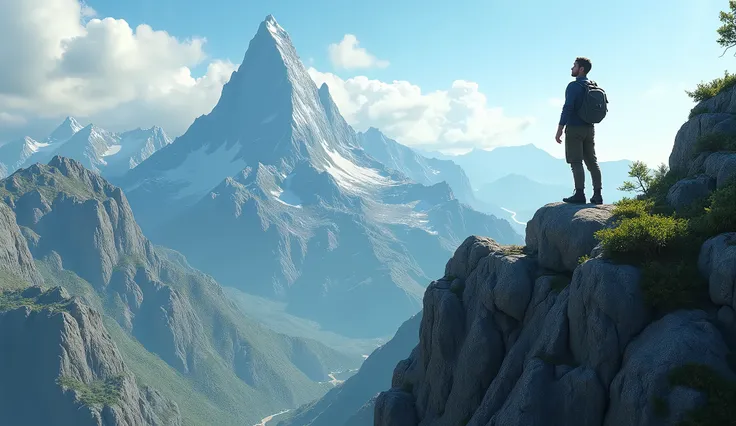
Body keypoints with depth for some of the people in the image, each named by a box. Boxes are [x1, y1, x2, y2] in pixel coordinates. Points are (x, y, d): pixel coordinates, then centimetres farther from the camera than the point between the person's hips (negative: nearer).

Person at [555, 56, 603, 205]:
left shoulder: (574, 86, -12)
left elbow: (567, 108, -19)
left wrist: (559, 130, -17)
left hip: (574, 128, -8)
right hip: (589, 128, 8)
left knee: (576, 163, -6)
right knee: (592, 161, 8)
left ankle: (579, 194, -9)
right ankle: (597, 194, 7)